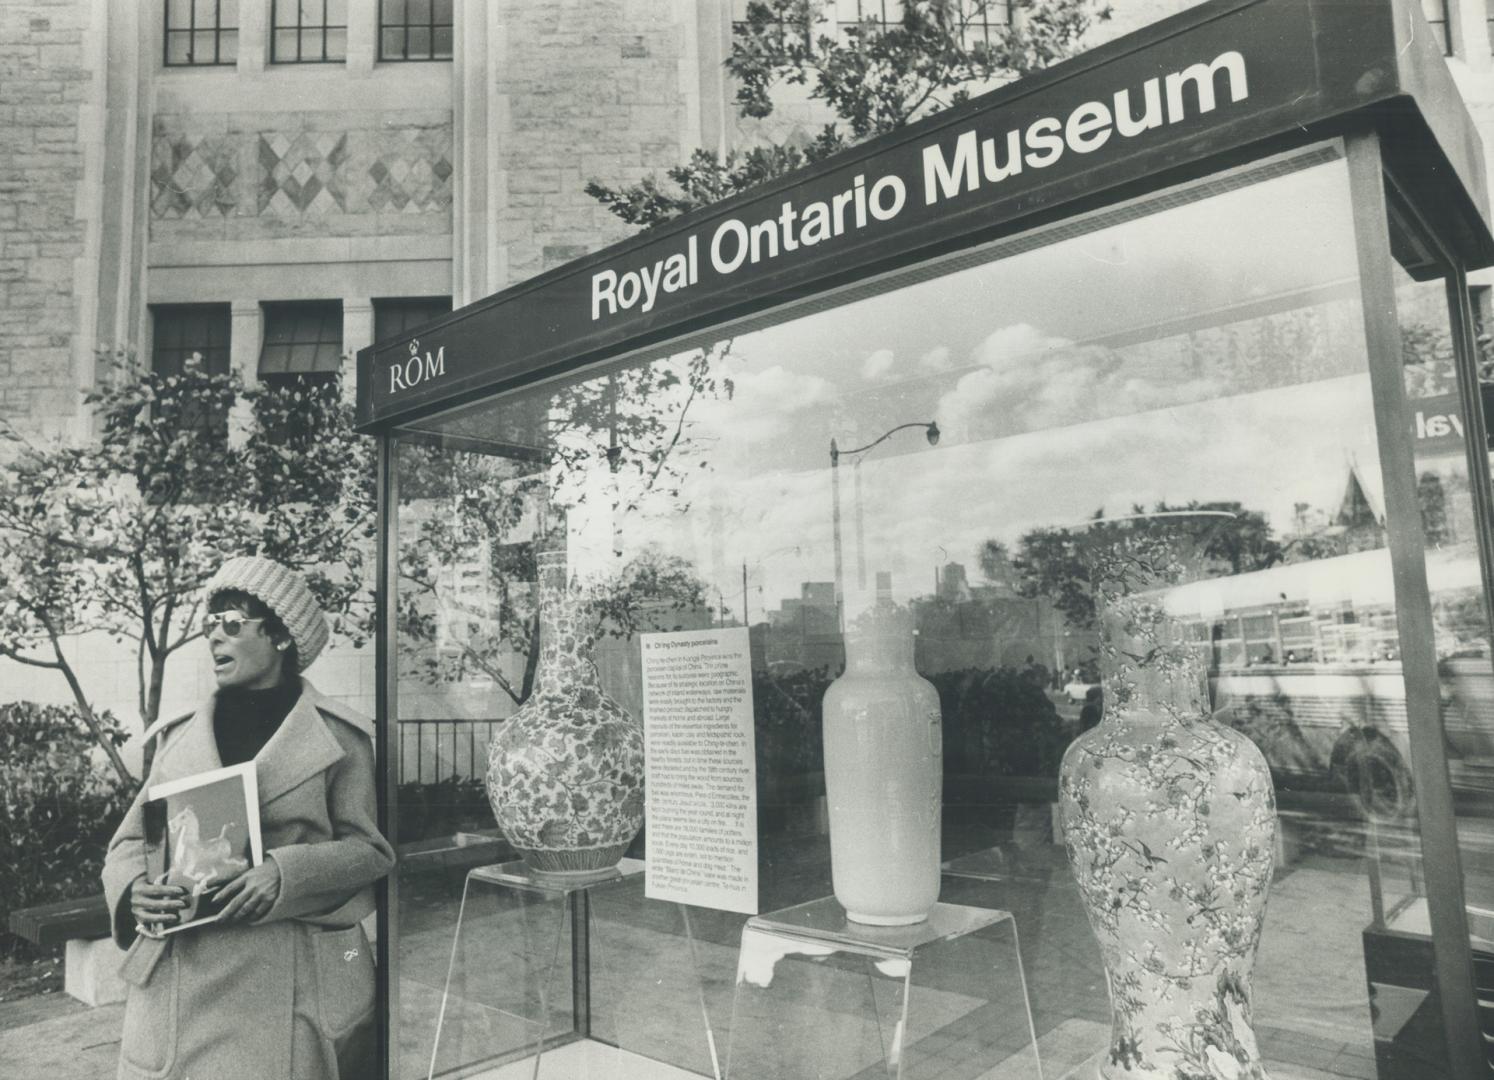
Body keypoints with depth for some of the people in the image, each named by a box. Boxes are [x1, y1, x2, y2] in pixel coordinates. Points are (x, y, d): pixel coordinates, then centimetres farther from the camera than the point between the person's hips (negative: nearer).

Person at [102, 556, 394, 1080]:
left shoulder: (338, 737, -1)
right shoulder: (177, 736, 11)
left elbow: (369, 849, -3)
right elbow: (129, 842, 14)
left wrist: (287, 873, -19)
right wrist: (136, 890, -7)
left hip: (290, 979, -3)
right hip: (177, 983, 3)